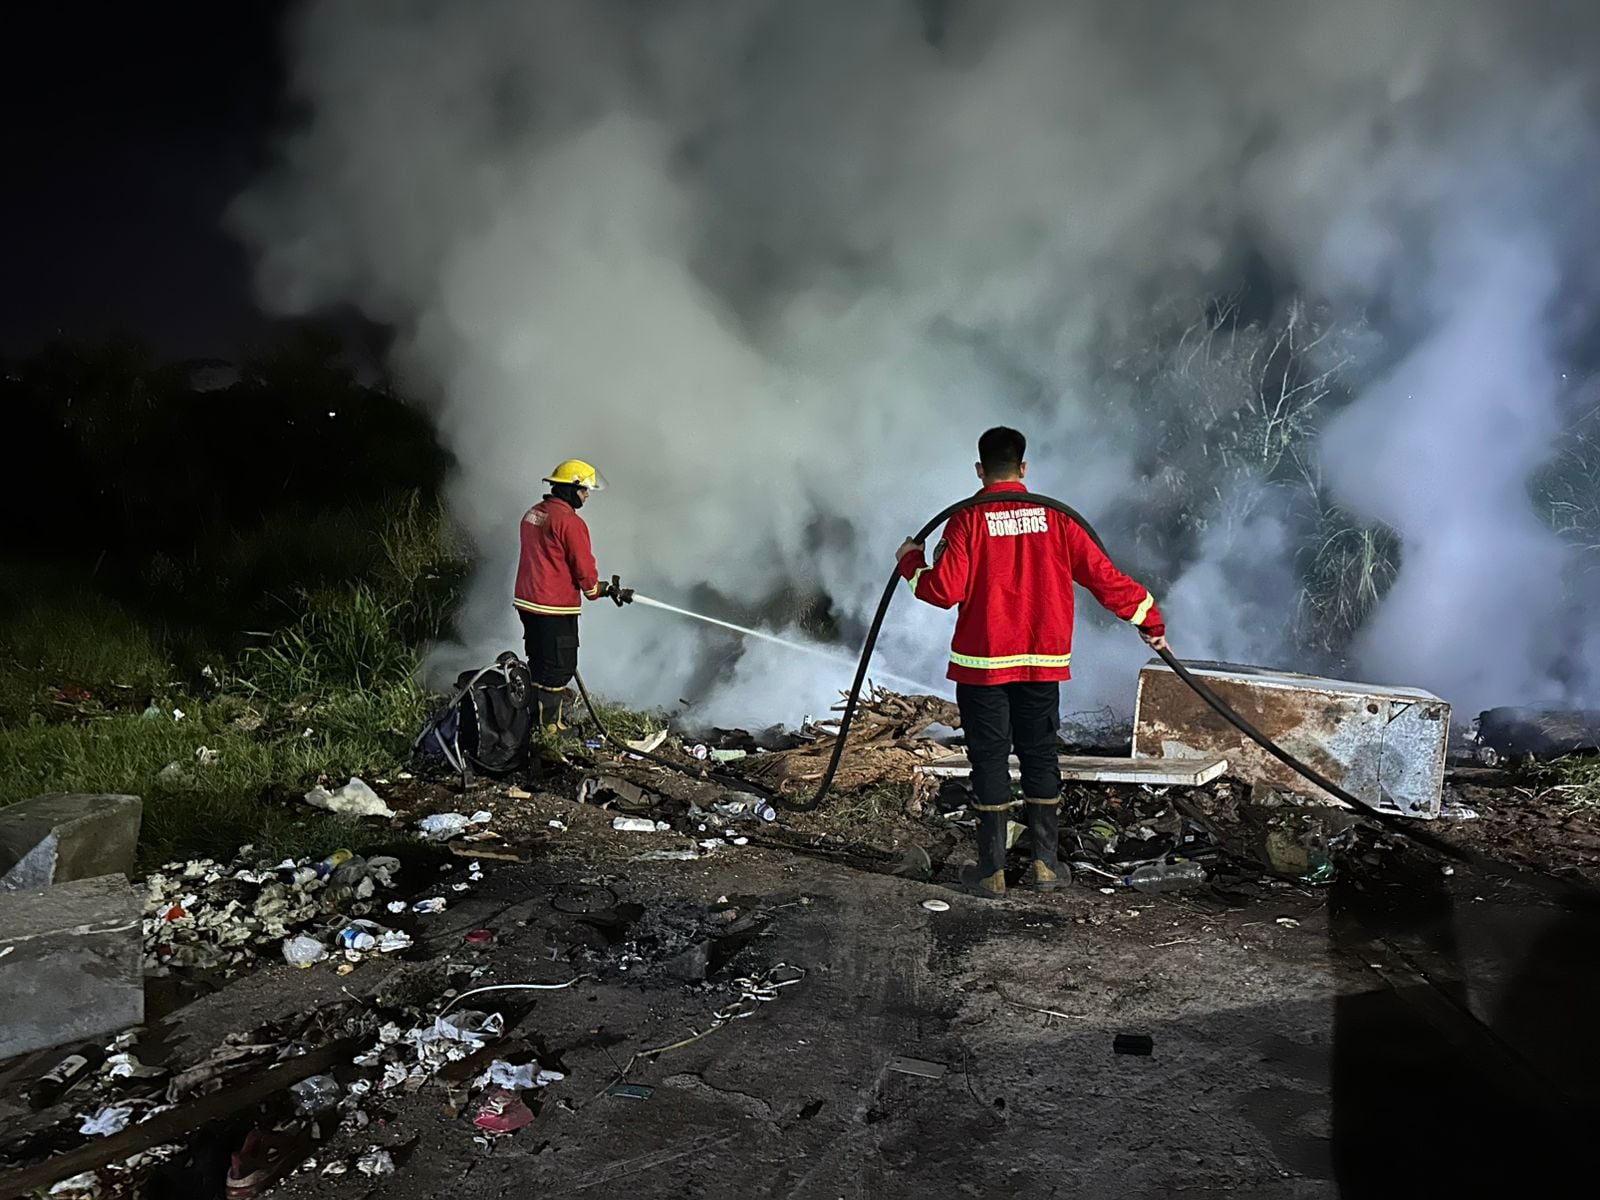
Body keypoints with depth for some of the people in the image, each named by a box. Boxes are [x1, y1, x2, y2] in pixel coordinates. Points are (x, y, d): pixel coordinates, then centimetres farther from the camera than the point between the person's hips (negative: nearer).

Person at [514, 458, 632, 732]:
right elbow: (584, 569, -16)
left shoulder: (532, 514, 10)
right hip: (556, 608, -9)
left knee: (539, 662, 21)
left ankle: (533, 714, 33)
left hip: (526, 602, 9)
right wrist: (608, 590, 3)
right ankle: (549, 725, 8)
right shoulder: (570, 521, -18)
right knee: (558, 665, 2)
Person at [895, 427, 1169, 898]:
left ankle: (992, 870, 9)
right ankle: (1045, 864, 17)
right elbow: (1101, 574, 1)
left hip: (982, 663, -2)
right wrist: (1148, 616, 12)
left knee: (990, 760, 4)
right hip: (1043, 661, 3)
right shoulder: (1054, 517, 0)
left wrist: (910, 561, 8)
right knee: (1040, 757, 13)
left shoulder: (967, 520, -8)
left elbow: (944, 591, -11)